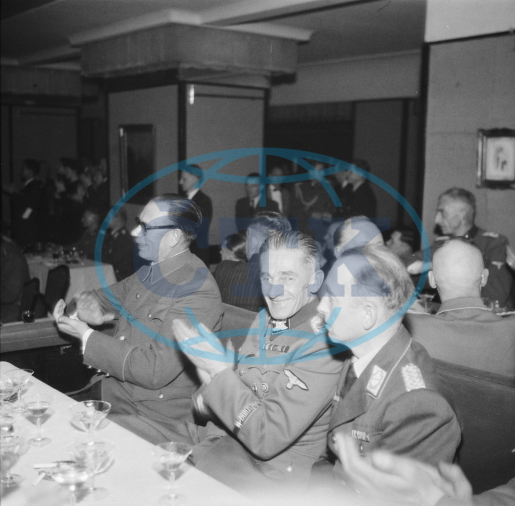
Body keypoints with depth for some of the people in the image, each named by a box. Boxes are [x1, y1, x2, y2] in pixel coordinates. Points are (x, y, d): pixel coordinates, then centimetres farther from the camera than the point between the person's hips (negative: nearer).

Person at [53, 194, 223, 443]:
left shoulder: (199, 294, -22)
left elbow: (154, 370, -26)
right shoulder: (151, 271, 5)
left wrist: (87, 336, -18)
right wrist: (90, 303, -2)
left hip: (156, 420, -8)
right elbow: (112, 295, 24)